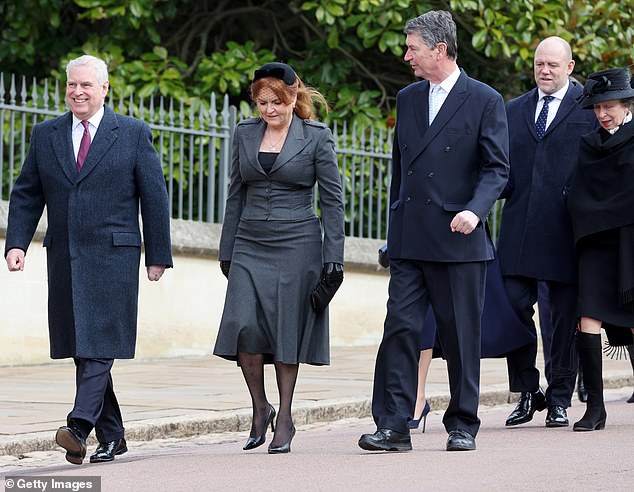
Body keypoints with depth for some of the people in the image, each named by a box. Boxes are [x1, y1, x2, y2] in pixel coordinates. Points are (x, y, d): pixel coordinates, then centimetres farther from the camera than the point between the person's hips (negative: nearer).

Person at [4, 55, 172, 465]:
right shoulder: (46, 135, 11)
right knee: (82, 350, 6)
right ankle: (111, 437, 14)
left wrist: (159, 255, -1)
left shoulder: (133, 134, 2)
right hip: (64, 257, 4)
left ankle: (80, 426, -23)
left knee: (99, 343, -14)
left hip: (113, 257, -4)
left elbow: (155, 196, 2)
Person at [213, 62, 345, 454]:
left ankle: (284, 419, 9)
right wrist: (227, 250, 11)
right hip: (250, 245, 3)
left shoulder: (317, 137, -2)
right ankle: (260, 408, 6)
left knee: (287, 330, -2)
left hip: (296, 244, -3)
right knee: (243, 325, -12)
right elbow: (236, 195, 14)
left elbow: (333, 200, -2)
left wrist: (333, 258, -7)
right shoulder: (245, 134, 9)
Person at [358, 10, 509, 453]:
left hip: (459, 240, -4)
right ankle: (393, 427, -7)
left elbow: (497, 168, -6)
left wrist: (475, 210, -22)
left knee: (461, 337, 2)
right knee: (400, 328, -5)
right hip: (410, 241, 4)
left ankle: (463, 426, 14)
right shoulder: (407, 99, 15)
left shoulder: (485, 101, -2)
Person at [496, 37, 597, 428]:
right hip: (519, 229, 3)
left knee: (565, 317, 2)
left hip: (565, 230, -3)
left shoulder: (589, 109, 4)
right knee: (514, 305, -5)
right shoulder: (513, 111, 17)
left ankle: (560, 399, 11)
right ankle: (527, 393, 8)